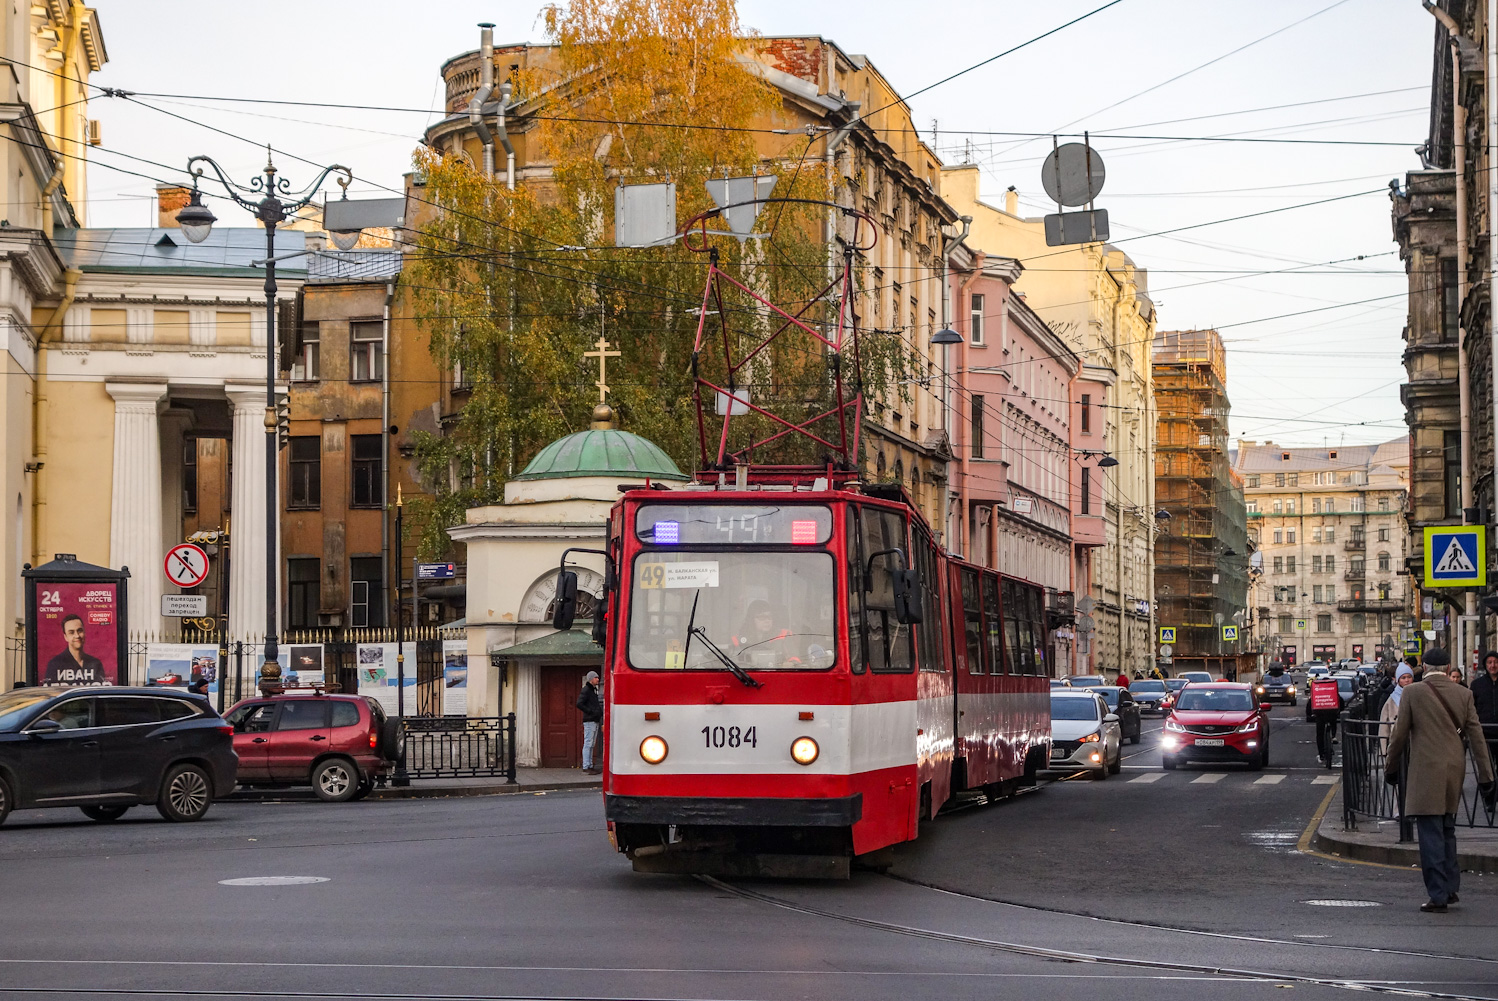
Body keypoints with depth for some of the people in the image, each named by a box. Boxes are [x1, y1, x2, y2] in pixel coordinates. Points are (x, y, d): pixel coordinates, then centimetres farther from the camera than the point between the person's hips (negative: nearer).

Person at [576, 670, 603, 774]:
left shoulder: (594, 690, 19)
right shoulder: (586, 690, -10)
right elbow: (579, 704, -19)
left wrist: (599, 711, 11)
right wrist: (591, 712, -18)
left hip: (595, 721, 9)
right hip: (589, 721, -9)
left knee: (592, 745, 11)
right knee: (588, 744, -9)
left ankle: (590, 766, 14)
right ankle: (586, 767, -10)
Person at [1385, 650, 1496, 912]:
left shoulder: (1412, 693, -6)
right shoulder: (1463, 694, 3)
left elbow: (1400, 734, -3)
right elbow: (1476, 736, 3)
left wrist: (1391, 768, 11)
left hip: (1426, 771, -5)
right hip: (1454, 770, 5)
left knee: (1431, 834, -3)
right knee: (1447, 831, 20)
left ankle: (1438, 896, -4)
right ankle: (1450, 888, 24)